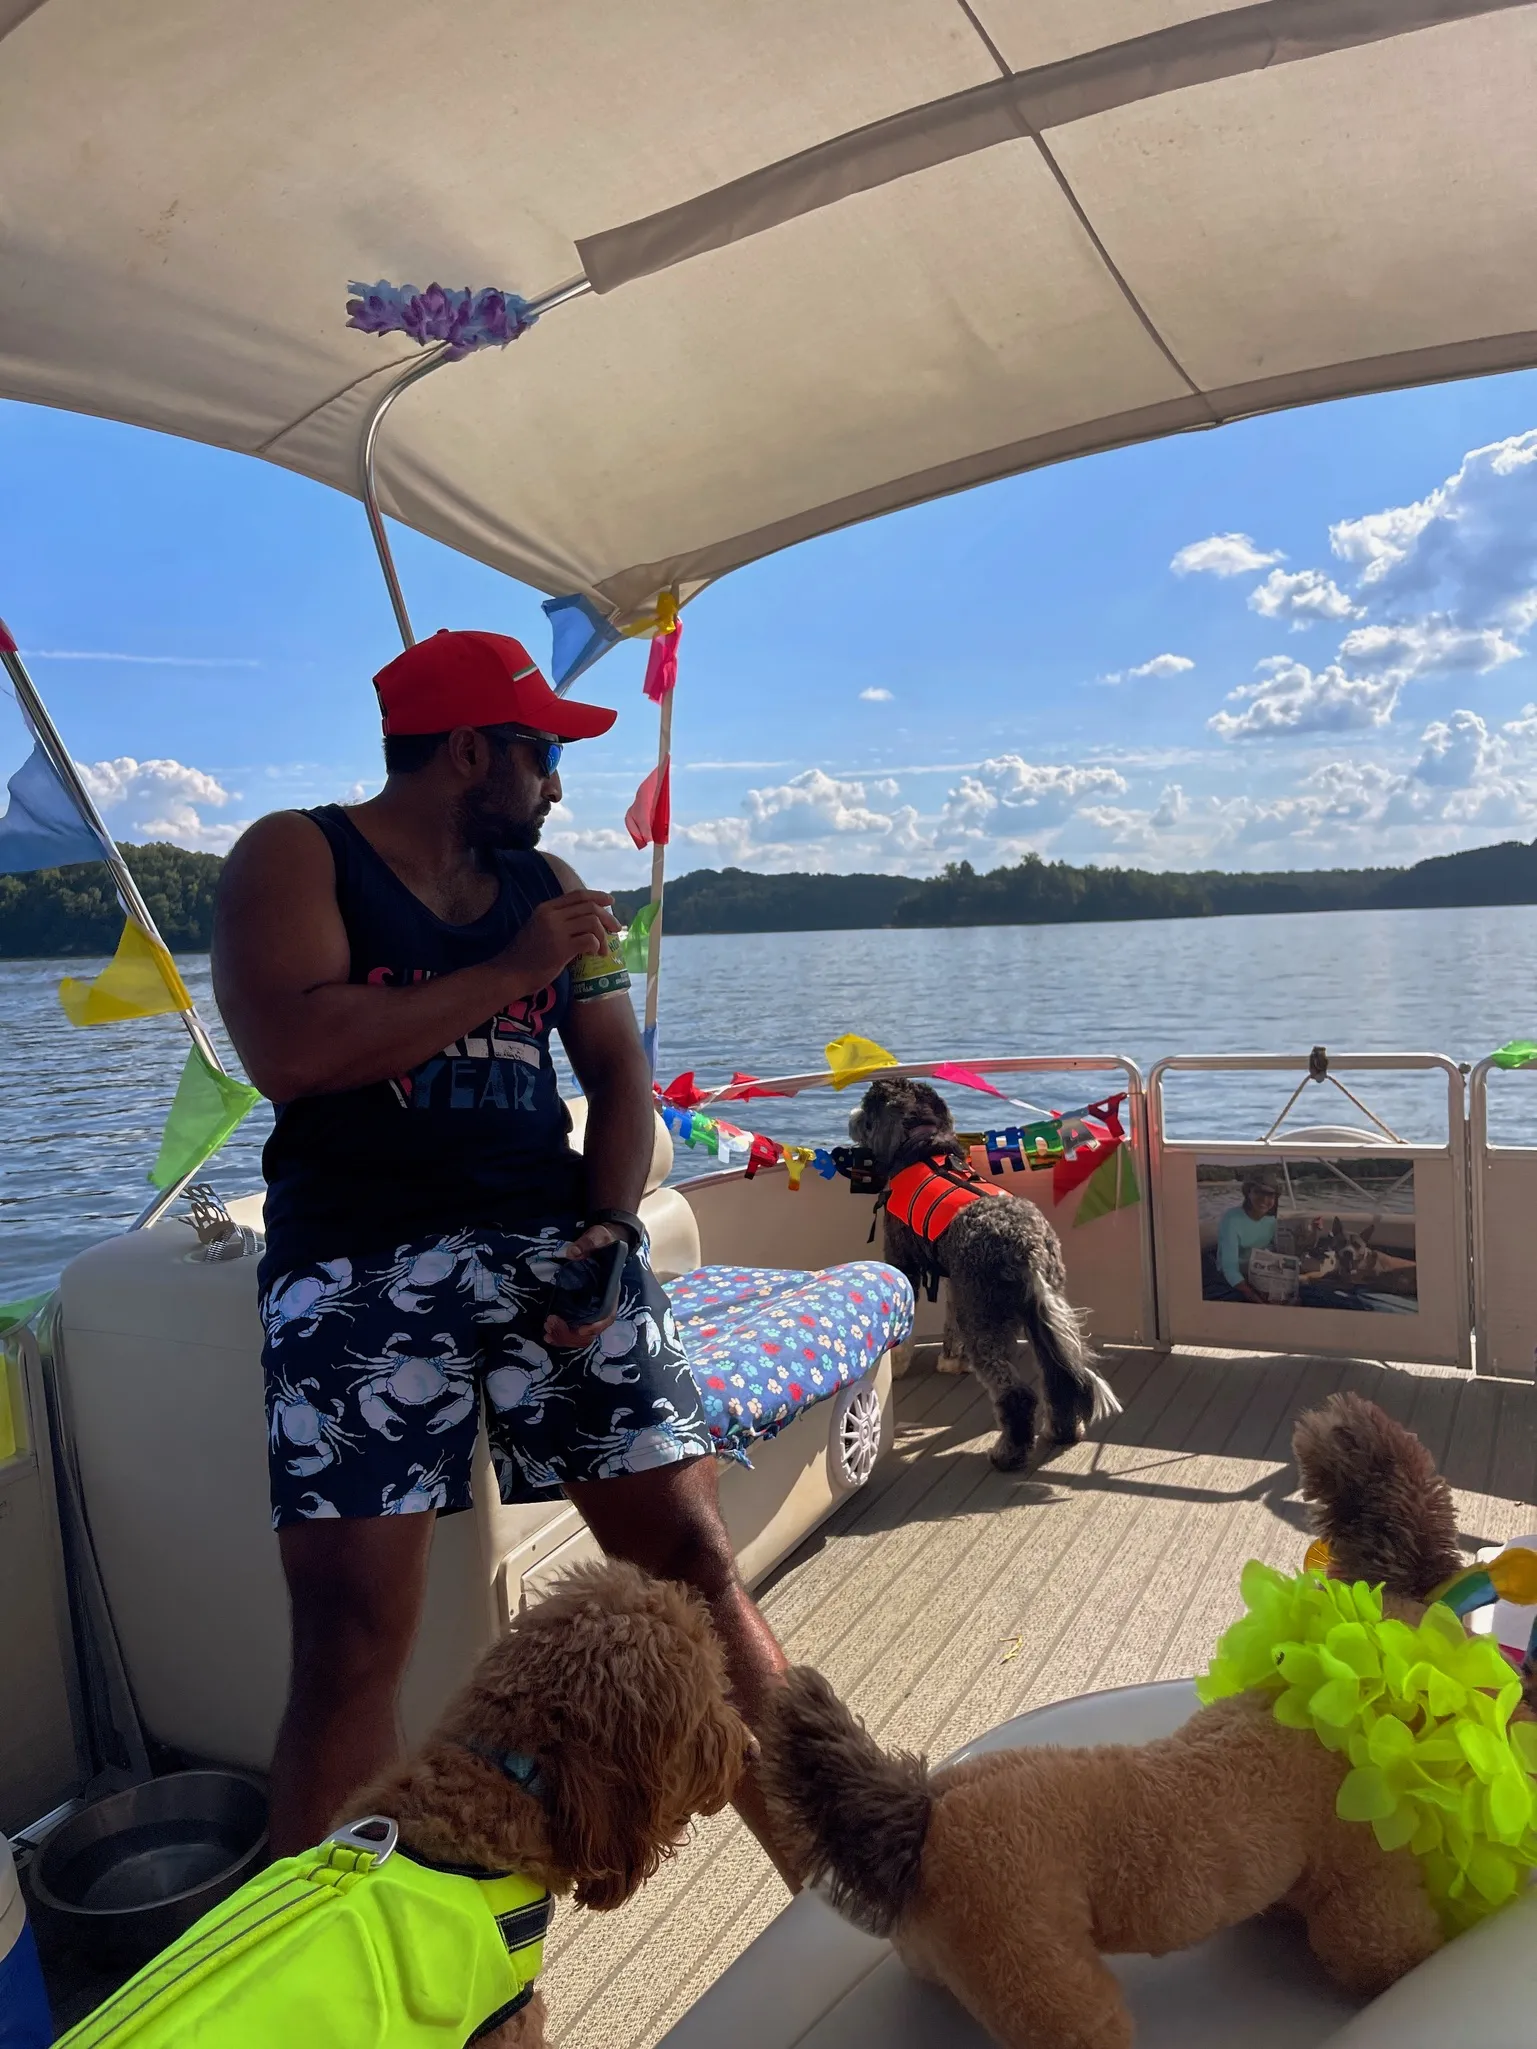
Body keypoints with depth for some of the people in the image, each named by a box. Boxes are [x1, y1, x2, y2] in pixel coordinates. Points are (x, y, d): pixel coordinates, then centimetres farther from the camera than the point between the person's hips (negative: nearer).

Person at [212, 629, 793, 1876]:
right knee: (354, 1635, -6)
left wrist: (609, 1224, -3)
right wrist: (510, 972, -9)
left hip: (554, 1245, 4)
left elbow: (618, 1071, 15)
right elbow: (288, 1053, -15)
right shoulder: (296, 857, 3)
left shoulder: (547, 883, 17)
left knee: (691, 1556, -3)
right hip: (360, 1262, -3)